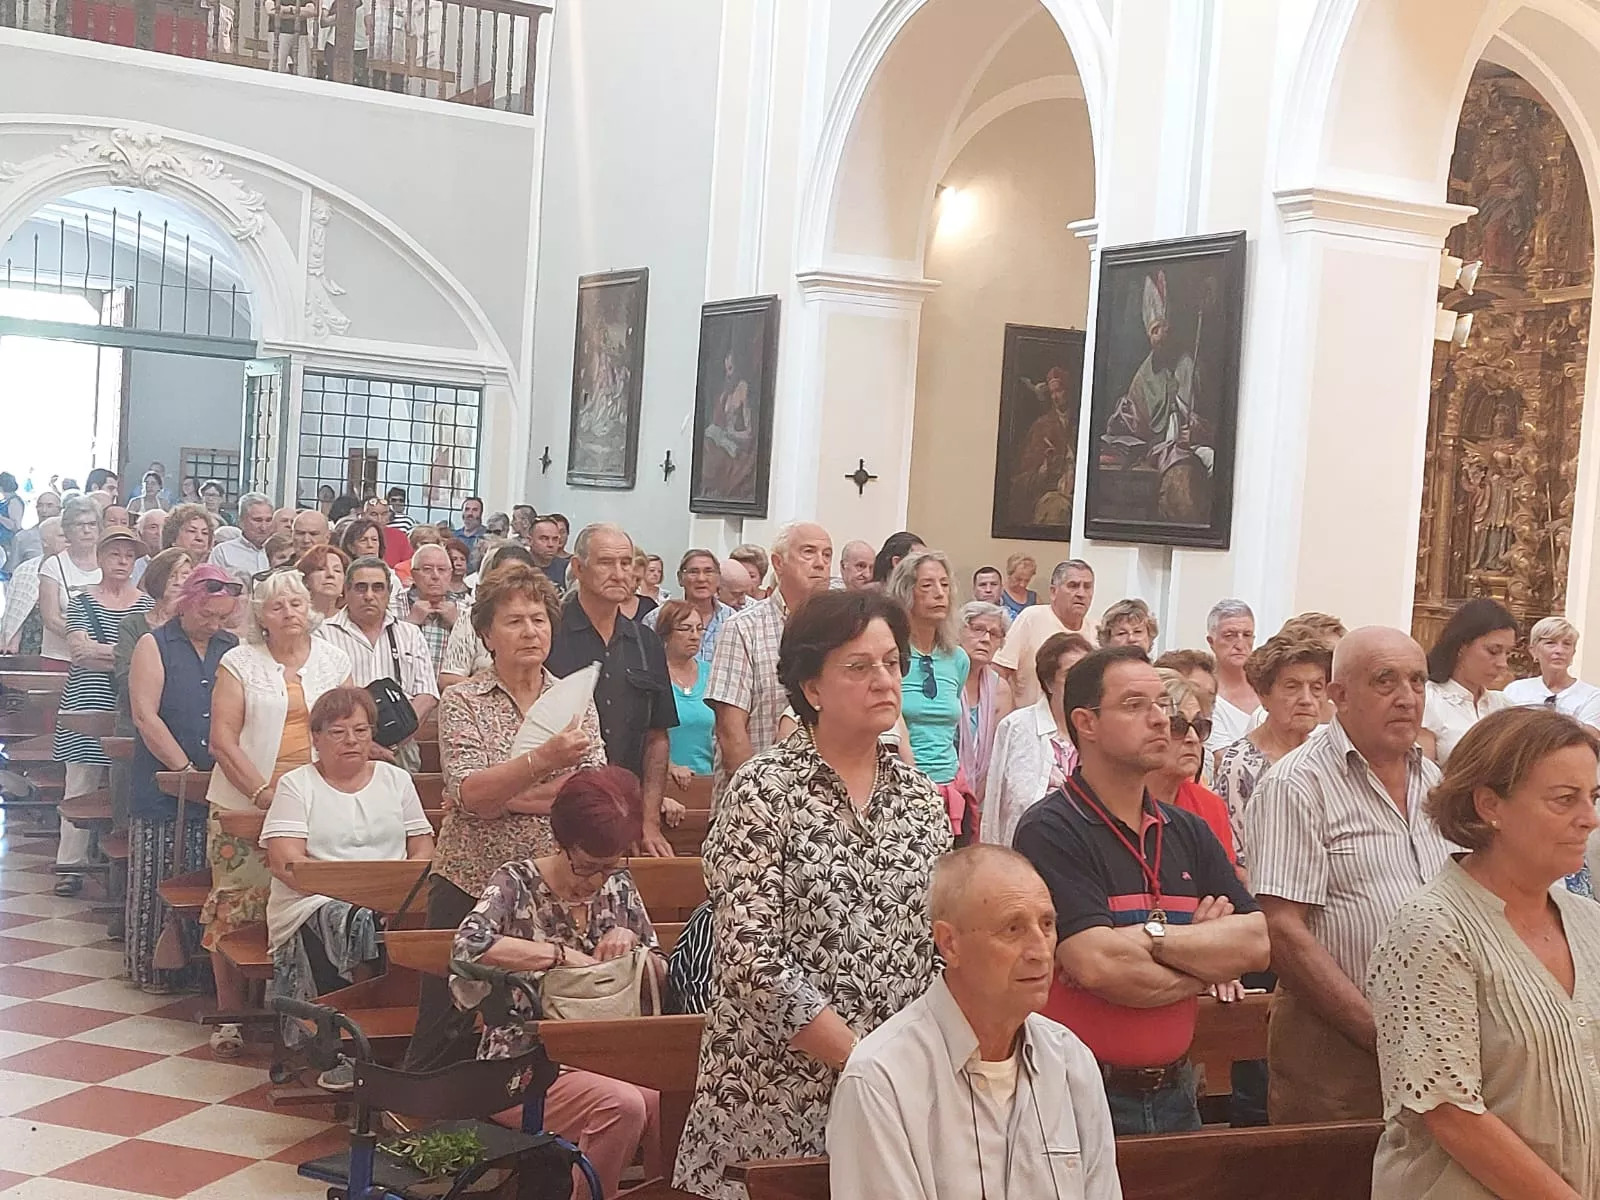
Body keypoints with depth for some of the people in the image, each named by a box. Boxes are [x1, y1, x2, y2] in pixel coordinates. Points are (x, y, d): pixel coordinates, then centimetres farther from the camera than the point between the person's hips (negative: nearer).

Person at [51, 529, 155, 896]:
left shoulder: (147, 604, 8)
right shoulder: (82, 601, 5)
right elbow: (79, 651, -8)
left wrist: (101, 651, -11)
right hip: (87, 704, -1)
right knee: (81, 786, 0)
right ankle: (71, 865, 5)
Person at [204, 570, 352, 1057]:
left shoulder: (333, 659, 10)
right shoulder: (240, 662, 2)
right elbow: (223, 741, -4)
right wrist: (262, 793, -13)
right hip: (244, 807, -2)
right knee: (236, 908, -2)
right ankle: (230, 1015, 10)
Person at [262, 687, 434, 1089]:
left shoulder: (395, 779, 20)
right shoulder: (297, 785, 9)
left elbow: (423, 850, 15)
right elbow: (285, 862, -5)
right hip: (316, 904, -2)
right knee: (352, 925, -37)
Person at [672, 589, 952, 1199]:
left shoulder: (920, 796, 6)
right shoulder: (764, 790, -10)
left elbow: (944, 944, 10)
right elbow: (754, 960, -16)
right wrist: (862, 1059, -16)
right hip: (779, 1097, -4)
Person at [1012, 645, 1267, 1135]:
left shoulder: (1188, 832, 10)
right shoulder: (1050, 831, -13)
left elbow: (1256, 943, -1)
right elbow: (1097, 965, -24)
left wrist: (1152, 936, -17)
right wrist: (1205, 961, -6)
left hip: (1174, 1094, 6)